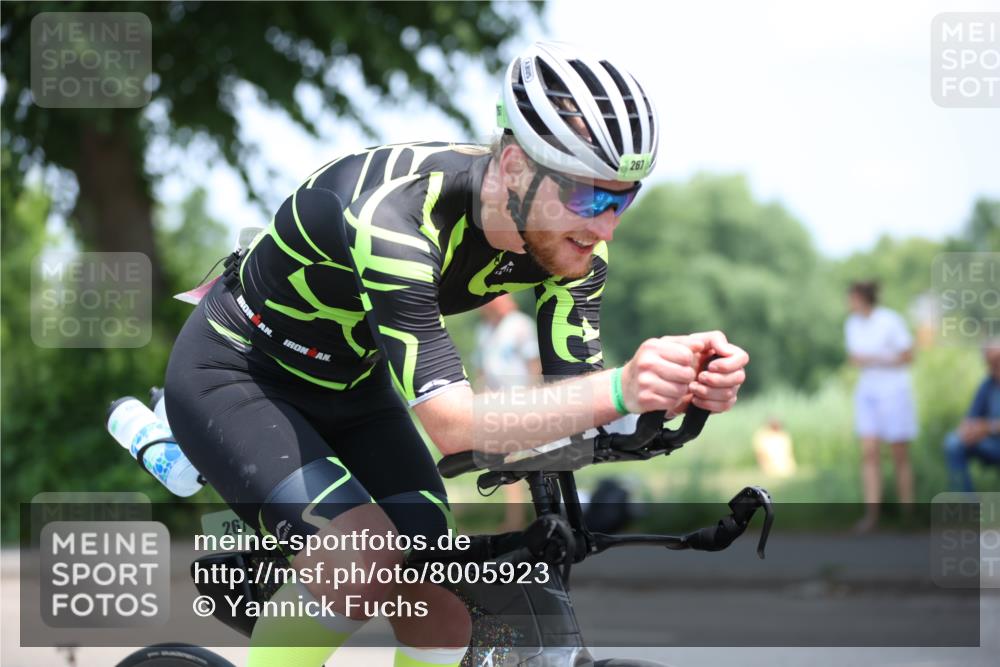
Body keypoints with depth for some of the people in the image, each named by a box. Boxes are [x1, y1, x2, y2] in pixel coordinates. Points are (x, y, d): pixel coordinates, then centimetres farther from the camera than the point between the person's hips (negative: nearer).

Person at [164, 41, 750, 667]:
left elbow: (576, 401, -15)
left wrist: (682, 386, -36)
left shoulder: (572, 233, -17)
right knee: (365, 554, -29)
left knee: (443, 610, -7)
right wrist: (619, 388, -56)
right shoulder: (393, 212, -38)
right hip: (235, 375, -7)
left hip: (350, 383, 7)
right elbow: (452, 422, -43)